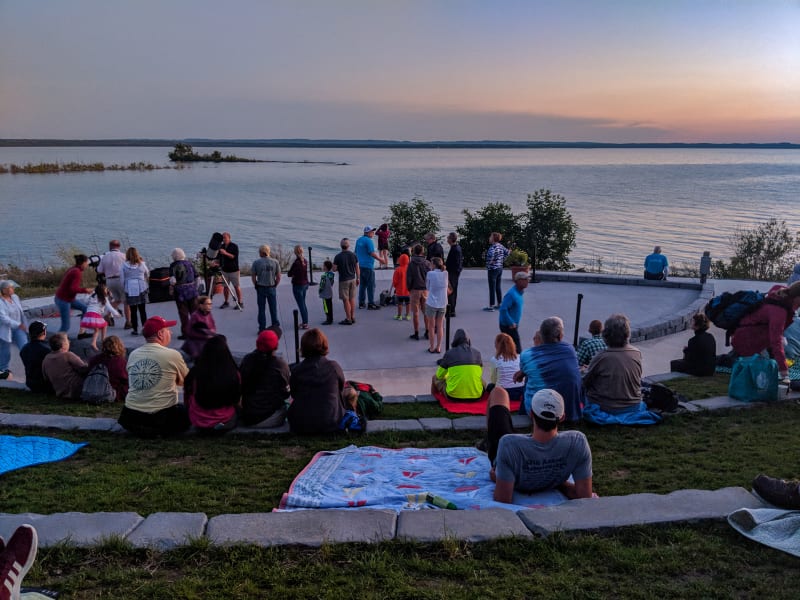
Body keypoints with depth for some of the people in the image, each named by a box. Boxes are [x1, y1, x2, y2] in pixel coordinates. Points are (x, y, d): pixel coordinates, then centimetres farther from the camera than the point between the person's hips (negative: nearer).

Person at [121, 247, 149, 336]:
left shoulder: (124, 265, -3)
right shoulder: (141, 264, -1)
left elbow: (123, 279, 0)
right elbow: (147, 274, 13)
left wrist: (124, 288, 14)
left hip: (130, 289, -1)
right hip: (141, 288, 1)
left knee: (133, 311, 5)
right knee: (142, 310, 6)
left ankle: (135, 329, 7)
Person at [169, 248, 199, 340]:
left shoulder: (174, 265, -9)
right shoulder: (189, 263, 5)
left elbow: (173, 280, -18)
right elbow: (196, 277, 7)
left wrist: (171, 287, -1)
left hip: (180, 291, -4)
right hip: (192, 290, 4)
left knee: (183, 313, 4)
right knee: (195, 311, 12)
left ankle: (185, 333, 8)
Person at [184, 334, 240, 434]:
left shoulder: (194, 373, -15)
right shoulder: (234, 374, -19)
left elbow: (187, 399, -1)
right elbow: (237, 401, -4)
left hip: (199, 425, 2)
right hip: (225, 424, -2)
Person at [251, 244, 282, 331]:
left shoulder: (256, 262, -7)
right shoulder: (275, 262, -3)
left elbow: (253, 277, -4)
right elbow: (278, 277, -2)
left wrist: (256, 286, 9)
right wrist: (274, 285, 10)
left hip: (260, 288, -1)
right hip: (272, 288, 1)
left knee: (261, 309, 8)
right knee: (273, 309, 10)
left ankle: (262, 329, 11)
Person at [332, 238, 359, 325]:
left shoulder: (338, 257, -13)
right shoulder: (353, 255, -2)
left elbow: (334, 269, -11)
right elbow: (357, 268, 3)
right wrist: (358, 278, 13)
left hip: (343, 280, -4)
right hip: (353, 279, 4)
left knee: (346, 300, 2)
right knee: (352, 298, 14)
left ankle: (348, 319, 5)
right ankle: (353, 317, 20)